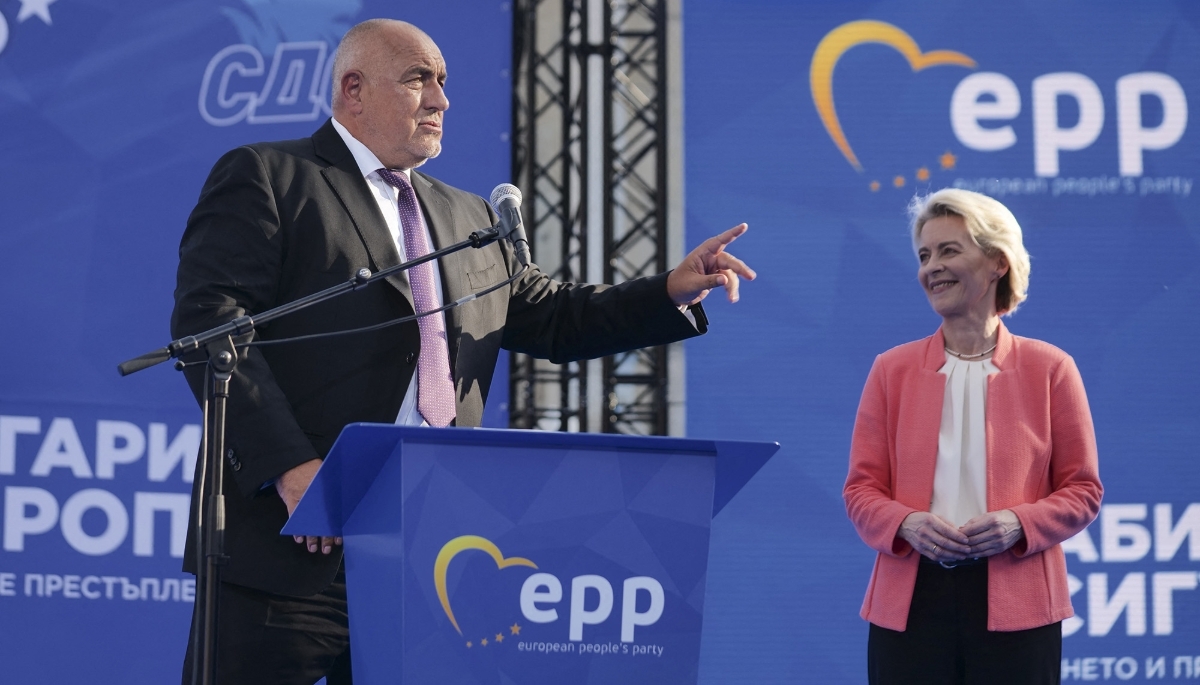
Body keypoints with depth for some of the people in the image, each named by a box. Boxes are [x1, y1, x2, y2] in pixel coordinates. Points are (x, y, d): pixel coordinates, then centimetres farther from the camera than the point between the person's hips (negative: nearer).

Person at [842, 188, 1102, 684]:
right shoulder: (892, 370, 9)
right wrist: (907, 524, -13)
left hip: (1015, 606, -1)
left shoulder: (1050, 369, 5)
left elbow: (1082, 490, 5)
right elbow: (861, 489, 8)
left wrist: (1019, 523, -13)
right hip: (911, 602, 1)